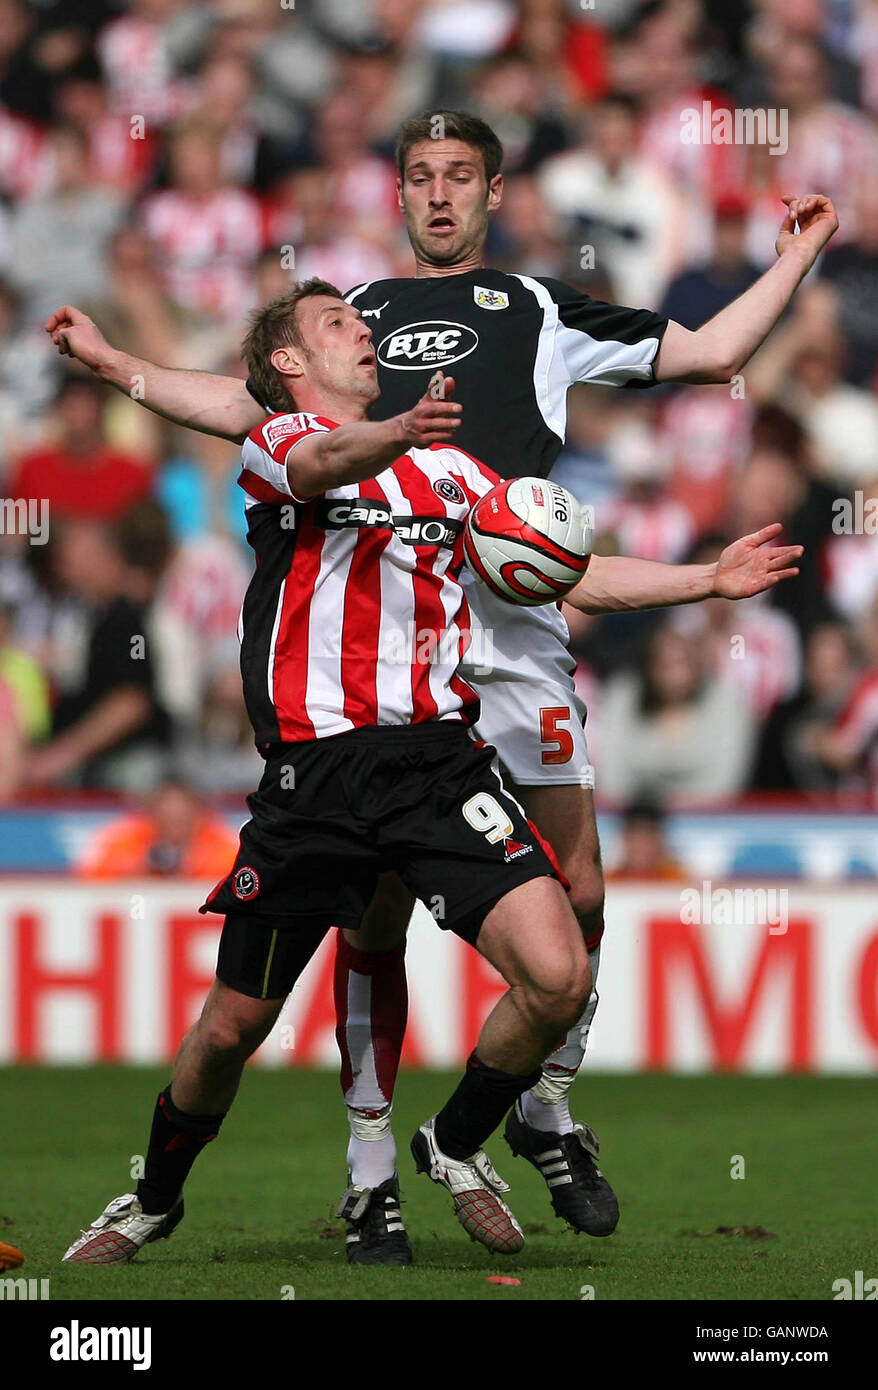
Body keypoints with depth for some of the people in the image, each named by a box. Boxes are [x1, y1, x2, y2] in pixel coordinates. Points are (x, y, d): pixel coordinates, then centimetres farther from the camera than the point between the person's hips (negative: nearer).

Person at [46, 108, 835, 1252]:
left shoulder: (538, 309, 18)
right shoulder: (350, 315, 23)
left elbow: (711, 352, 19)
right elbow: (243, 407, 34)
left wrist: (797, 257, 15)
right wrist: (111, 362, 32)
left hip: (512, 639, -1)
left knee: (575, 898, -8)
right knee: (373, 910, -1)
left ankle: (548, 1111, 14)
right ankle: (371, 1164, 6)